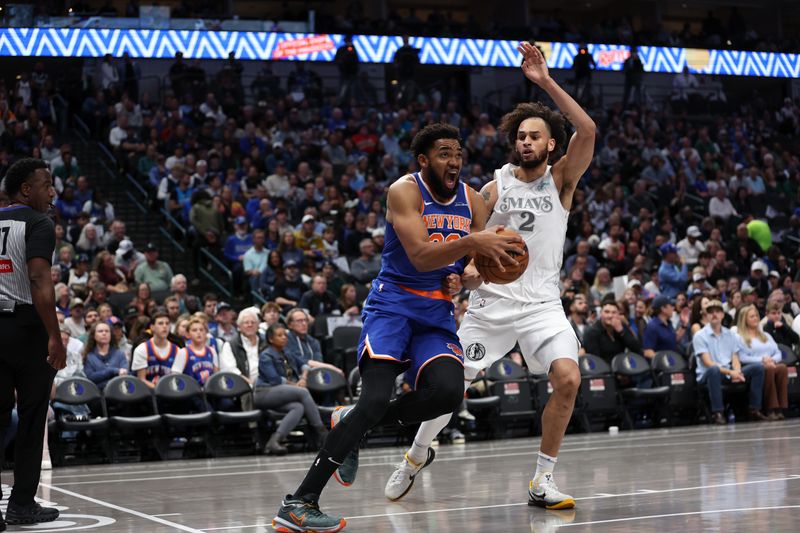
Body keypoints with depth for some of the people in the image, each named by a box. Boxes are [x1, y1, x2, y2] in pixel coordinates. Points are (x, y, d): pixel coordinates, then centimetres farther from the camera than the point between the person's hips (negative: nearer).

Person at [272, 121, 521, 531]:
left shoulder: (472, 201, 7)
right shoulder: (405, 191, -11)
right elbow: (420, 256, -23)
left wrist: (464, 279, -10)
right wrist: (470, 241, -37)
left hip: (437, 313, 5)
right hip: (392, 306, -5)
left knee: (448, 393, -21)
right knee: (375, 399, -23)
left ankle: (353, 423, 5)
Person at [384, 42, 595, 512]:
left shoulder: (562, 179, 1)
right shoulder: (497, 187, 3)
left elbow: (588, 132, -17)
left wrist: (547, 83, -23)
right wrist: (466, 270, -16)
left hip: (543, 304, -1)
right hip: (492, 301, 1)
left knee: (568, 378, -22)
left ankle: (542, 482, -8)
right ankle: (417, 456, 30)